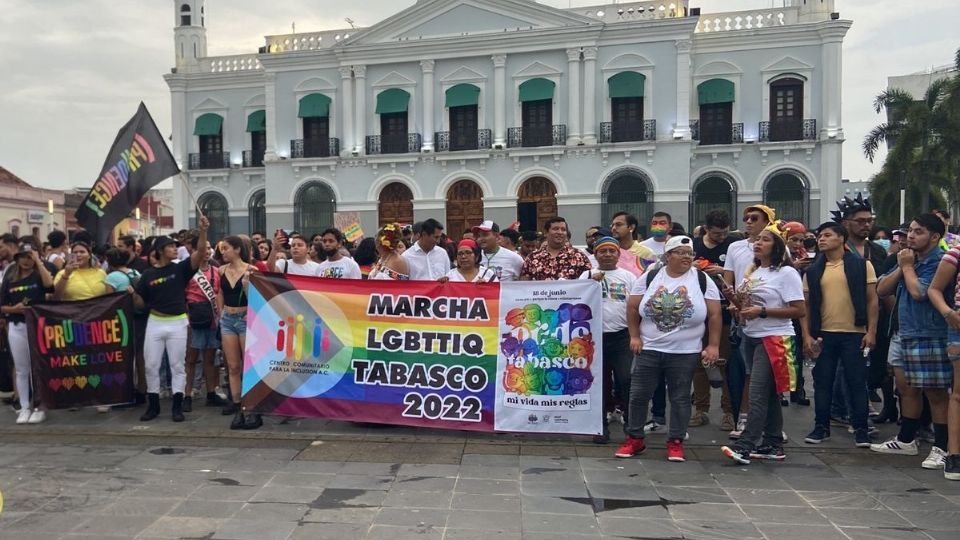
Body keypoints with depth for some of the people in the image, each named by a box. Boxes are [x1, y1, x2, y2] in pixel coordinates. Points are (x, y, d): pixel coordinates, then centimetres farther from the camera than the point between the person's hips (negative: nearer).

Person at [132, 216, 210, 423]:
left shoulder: (180, 269, 0)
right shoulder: (148, 275, 3)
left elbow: (200, 252, -14)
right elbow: (140, 303, 7)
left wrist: (203, 231, -26)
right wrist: (133, 294, -14)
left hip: (178, 323, -1)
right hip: (155, 322, 2)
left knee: (177, 365, 2)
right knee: (151, 365, 5)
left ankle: (177, 406, 8)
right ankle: (153, 405, 18)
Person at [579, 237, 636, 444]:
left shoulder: (628, 277, 9)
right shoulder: (587, 276, 7)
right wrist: (592, 283, -14)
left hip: (622, 336, 0)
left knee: (626, 380, -9)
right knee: (600, 382, 8)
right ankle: (602, 426, 18)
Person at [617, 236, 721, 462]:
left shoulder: (702, 280, -1)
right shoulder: (650, 277, 1)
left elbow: (715, 314, 0)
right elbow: (632, 308, 6)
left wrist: (713, 345, -6)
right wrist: (635, 336, 0)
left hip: (685, 353, -1)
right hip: (648, 350, 1)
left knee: (680, 398, 6)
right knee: (639, 394, 4)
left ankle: (676, 442, 18)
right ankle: (634, 438, 18)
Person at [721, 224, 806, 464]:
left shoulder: (786, 273, -8)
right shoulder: (753, 271, 14)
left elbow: (799, 310, -13)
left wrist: (762, 312, -19)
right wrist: (739, 309, 2)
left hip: (774, 338, -8)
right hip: (752, 337, 8)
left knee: (758, 394, -12)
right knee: (768, 394, 12)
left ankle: (744, 446, -14)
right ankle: (773, 445, 18)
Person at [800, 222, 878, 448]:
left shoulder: (861, 265, 1)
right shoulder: (812, 270, 7)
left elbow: (872, 300, 1)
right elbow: (806, 305, 7)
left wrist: (871, 331, -7)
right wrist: (807, 335, -1)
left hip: (854, 334, -2)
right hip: (823, 334, 2)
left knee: (857, 382, 3)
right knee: (822, 382, 8)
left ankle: (860, 429, 14)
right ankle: (821, 426, 18)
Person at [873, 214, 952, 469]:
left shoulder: (939, 262, -12)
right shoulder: (908, 258, 14)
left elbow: (919, 292, -23)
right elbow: (882, 289, 11)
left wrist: (907, 266, -8)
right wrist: (901, 266, -2)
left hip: (931, 337, -9)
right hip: (906, 334, 9)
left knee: (936, 392, -2)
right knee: (907, 388, 16)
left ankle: (941, 448, 8)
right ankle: (906, 440, 28)